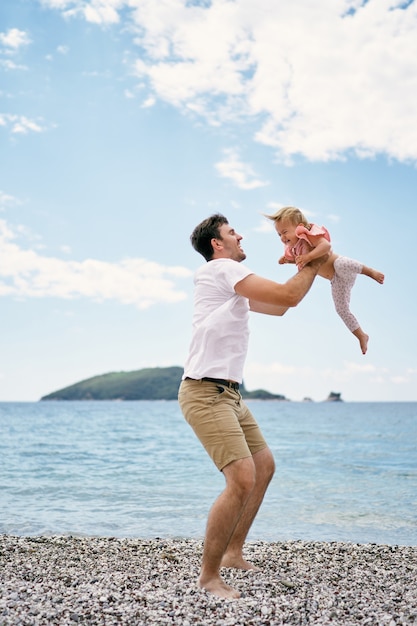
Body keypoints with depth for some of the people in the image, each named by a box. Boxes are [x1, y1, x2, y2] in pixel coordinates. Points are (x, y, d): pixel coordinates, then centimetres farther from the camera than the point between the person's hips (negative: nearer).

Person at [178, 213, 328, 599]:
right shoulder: (222, 268, -11)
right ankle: (209, 577, -5)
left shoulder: (234, 287, 21)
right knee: (242, 480, -19)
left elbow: (277, 307, 27)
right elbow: (287, 297, -16)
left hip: (228, 393, 11)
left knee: (264, 466, 17)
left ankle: (233, 554, 27)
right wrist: (314, 264, 1)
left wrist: (305, 266, 21)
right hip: (205, 392, -11)